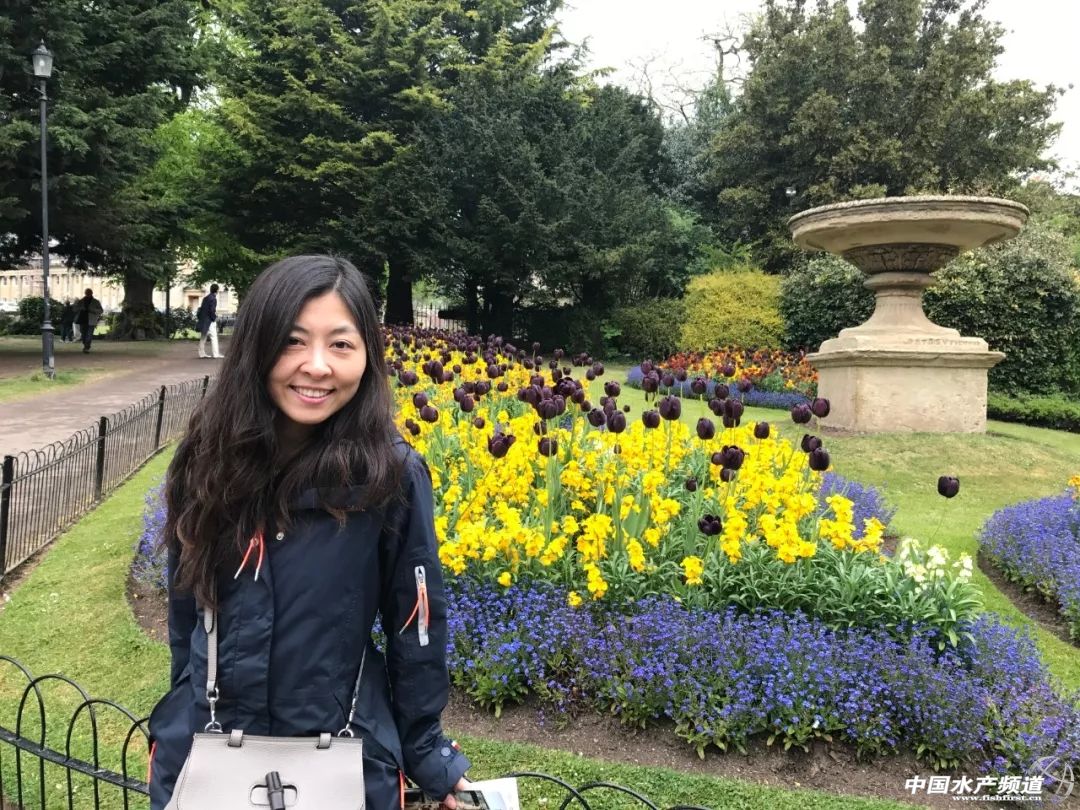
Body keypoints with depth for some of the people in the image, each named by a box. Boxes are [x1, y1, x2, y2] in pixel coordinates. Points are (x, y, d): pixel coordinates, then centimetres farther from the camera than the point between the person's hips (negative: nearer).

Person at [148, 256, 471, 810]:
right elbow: (186, 603, 5)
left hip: (345, 758, -2)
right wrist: (188, 713, 14)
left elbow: (417, 622, -8)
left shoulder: (393, 474, -18)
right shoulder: (208, 460, -9)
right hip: (202, 746, 3)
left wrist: (427, 752, -1)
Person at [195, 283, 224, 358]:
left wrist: (199, 317, 18)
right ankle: (215, 353, -7)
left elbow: (201, 308, 14)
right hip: (209, 321, -9)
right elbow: (212, 310, -18)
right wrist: (214, 318, -6)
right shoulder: (213, 299, -13)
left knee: (203, 337, 12)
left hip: (203, 321, 9)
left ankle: (202, 353, 16)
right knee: (213, 337, -5)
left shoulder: (205, 298, 12)